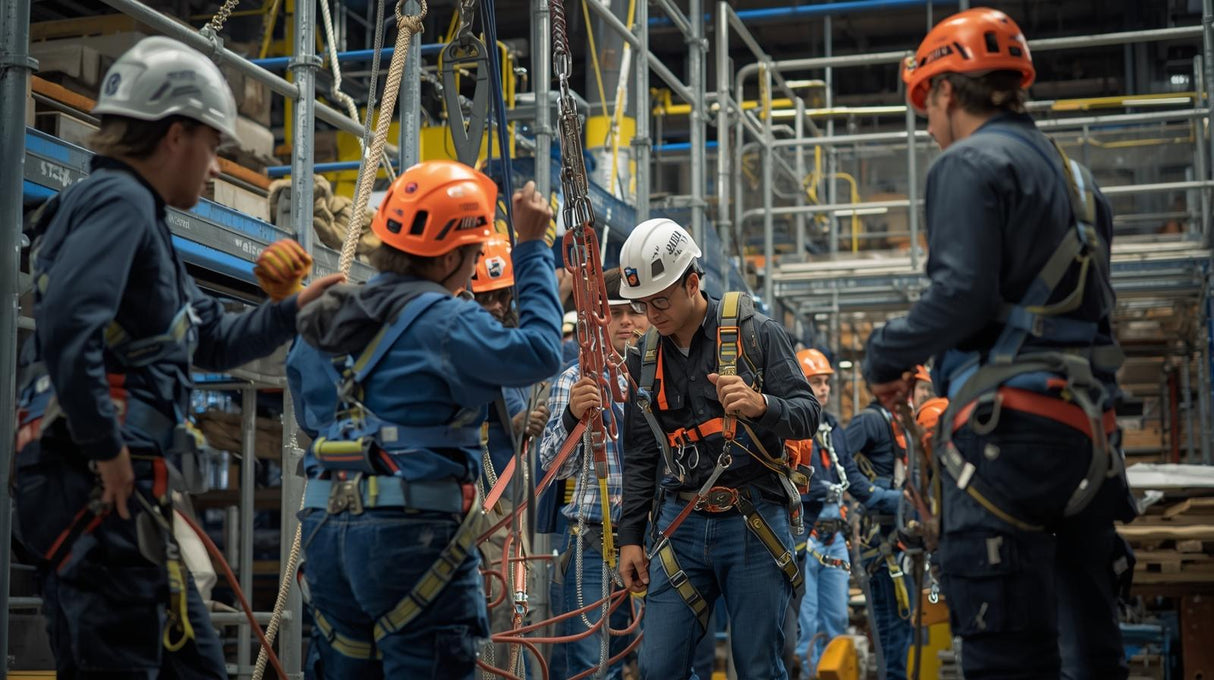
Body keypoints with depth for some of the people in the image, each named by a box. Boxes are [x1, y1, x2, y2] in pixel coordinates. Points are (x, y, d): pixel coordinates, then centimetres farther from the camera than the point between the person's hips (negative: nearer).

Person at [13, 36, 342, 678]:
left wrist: (290, 310, 21)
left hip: (125, 488, 11)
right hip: (98, 485, -11)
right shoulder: (117, 199, -10)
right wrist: (106, 447, -21)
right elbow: (66, 325, -27)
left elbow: (212, 341, 30)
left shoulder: (141, 215, 21)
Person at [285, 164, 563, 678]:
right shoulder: (445, 321, -11)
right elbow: (539, 353, -4)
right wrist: (532, 250, 2)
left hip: (325, 529, 8)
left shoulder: (321, 325, 14)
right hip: (414, 533, -7)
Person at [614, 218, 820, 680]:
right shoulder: (647, 357, 11)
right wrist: (630, 537, 13)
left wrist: (760, 405, -28)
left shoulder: (757, 334, -2)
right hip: (681, 525, 4)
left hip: (754, 525, -4)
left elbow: (807, 415, -7)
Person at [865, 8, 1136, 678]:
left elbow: (963, 291, -17)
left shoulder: (969, 163, -4)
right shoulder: (1073, 176, 22)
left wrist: (886, 356, -2)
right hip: (1087, 424, 9)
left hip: (1009, 426, -9)